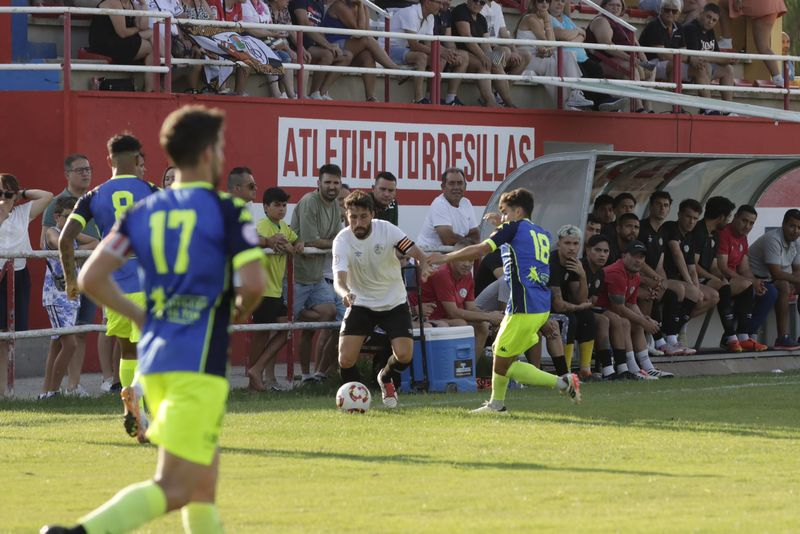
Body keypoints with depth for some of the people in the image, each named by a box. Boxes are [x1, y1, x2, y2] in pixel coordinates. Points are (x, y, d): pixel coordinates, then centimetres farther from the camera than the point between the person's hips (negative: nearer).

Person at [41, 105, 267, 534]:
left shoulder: (143, 213, 10)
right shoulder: (227, 211, -6)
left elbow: (92, 278, 5)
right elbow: (253, 283, -15)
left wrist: (143, 318, 15)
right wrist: (241, 311, 8)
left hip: (155, 360, 7)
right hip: (199, 365, -7)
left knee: (204, 484, 18)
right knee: (173, 490, -11)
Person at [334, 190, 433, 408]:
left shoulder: (387, 230, -16)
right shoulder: (342, 241, -18)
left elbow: (417, 253, -15)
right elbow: (339, 278, -29)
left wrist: (424, 267, -40)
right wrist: (345, 292, -53)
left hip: (394, 302, 0)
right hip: (361, 303, 0)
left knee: (404, 355, -16)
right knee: (345, 360, -15)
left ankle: (385, 378, 21)